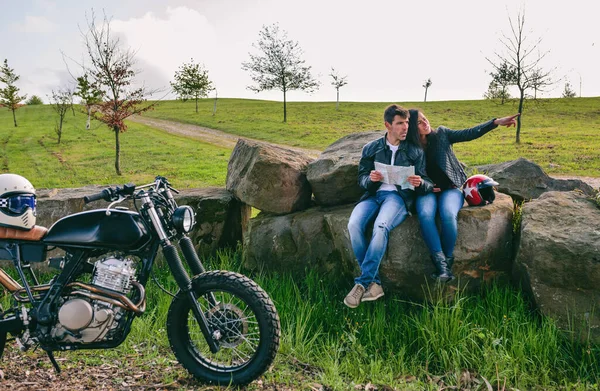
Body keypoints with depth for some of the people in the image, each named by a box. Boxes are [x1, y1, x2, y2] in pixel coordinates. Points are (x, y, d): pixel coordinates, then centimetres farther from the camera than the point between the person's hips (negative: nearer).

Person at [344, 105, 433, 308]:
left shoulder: (415, 151, 13)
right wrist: (370, 179, -12)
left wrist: (420, 183, -16)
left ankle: (363, 282, -25)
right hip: (373, 194, 2)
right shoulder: (371, 149, 16)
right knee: (354, 225, -31)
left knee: (381, 227, -36)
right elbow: (361, 178, 13)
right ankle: (373, 282, -21)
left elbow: (428, 184, 9)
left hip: (399, 196, -2)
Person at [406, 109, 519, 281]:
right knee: (425, 215, -35)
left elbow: (469, 134, -1)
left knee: (448, 215, -34)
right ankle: (441, 265, -33)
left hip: (450, 188, 0)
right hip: (427, 191, 0)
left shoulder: (441, 134, 5)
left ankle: (448, 261, -18)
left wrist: (496, 122, -10)